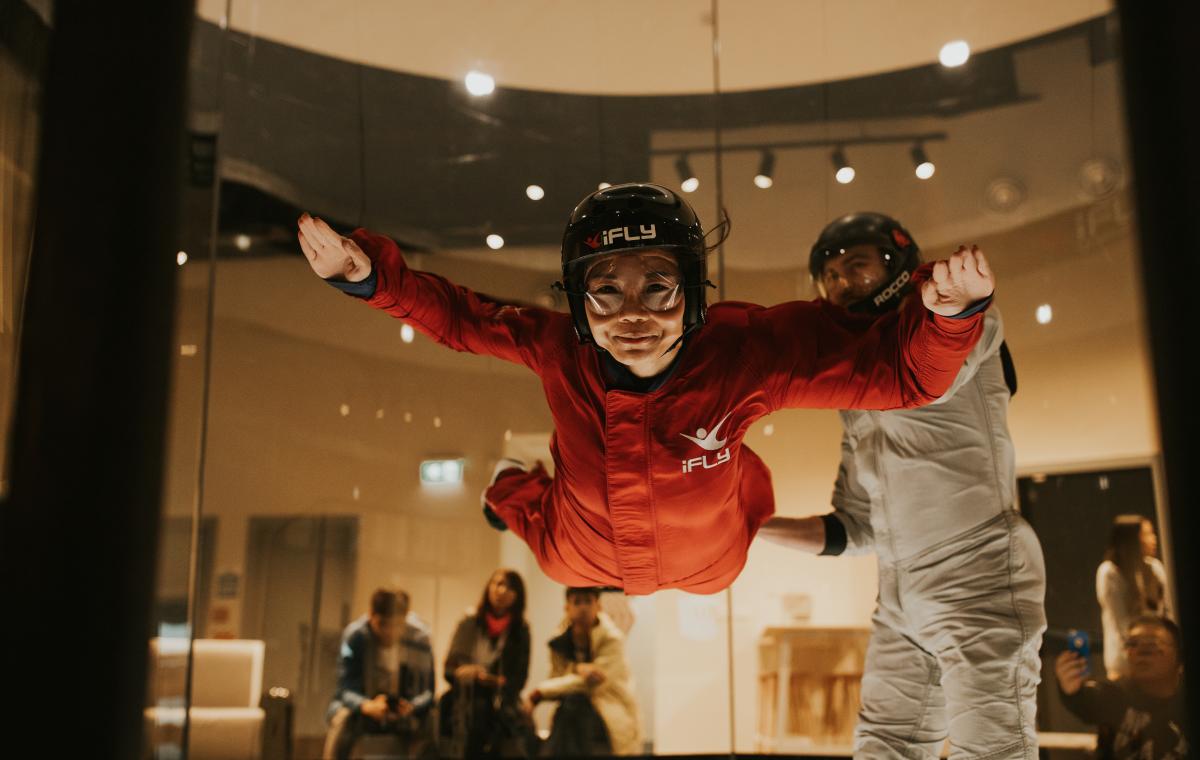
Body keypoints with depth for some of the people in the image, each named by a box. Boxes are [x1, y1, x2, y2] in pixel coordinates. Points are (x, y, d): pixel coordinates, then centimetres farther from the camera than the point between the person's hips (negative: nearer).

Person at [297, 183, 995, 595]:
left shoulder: (744, 353, -37)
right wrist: (369, 273, -28)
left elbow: (900, 372, -32)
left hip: (714, 579, 0)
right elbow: (453, 314, -14)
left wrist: (947, 311, -51)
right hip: (577, 568, 0)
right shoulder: (556, 348, -32)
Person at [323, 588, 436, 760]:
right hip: (363, 704, 0)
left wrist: (412, 707, -39)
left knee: (426, 723, -31)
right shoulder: (354, 635, -20)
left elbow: (428, 690, -15)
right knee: (343, 719, -32)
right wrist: (367, 706, -43)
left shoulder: (419, 637, -18)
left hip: (406, 707, 0)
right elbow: (346, 688, -20)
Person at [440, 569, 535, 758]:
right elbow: (449, 668, 5)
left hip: (501, 713, -1)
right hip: (465, 711, 1)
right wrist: (463, 672, -16)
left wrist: (493, 681, -15)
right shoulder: (469, 623, 6)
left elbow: (518, 680, 1)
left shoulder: (520, 630, 4)